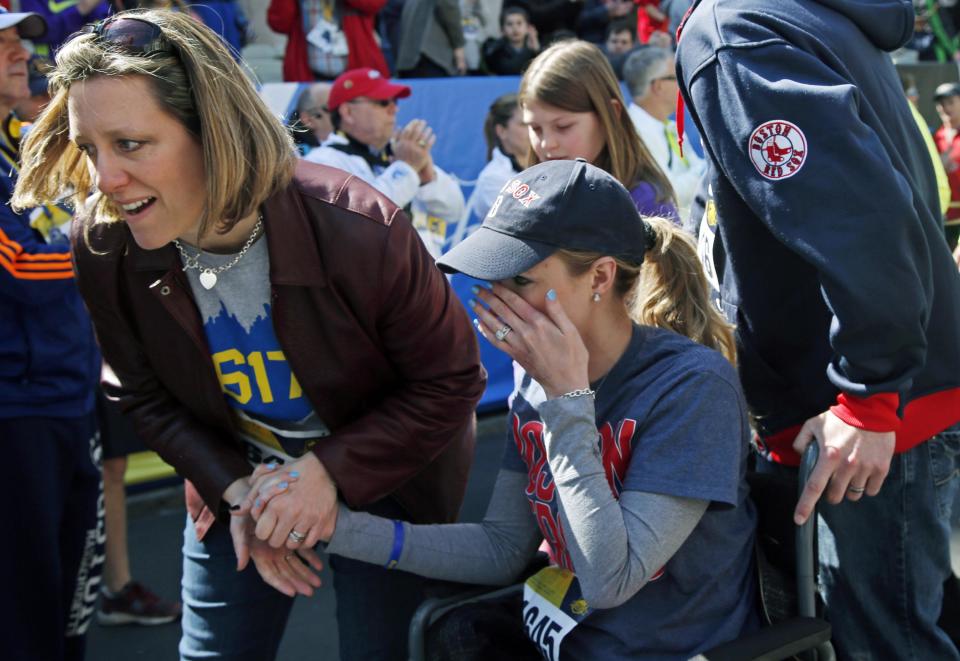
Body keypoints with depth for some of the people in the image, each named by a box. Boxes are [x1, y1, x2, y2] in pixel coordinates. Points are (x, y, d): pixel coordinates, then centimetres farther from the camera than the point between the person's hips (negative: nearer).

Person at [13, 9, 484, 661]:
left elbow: (451, 380, -19)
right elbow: (147, 397, -3)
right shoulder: (104, 248, -20)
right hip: (236, 480, 3)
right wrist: (232, 487, -16)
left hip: (384, 480, -3)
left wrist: (331, 472, -26)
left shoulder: (359, 230, -32)